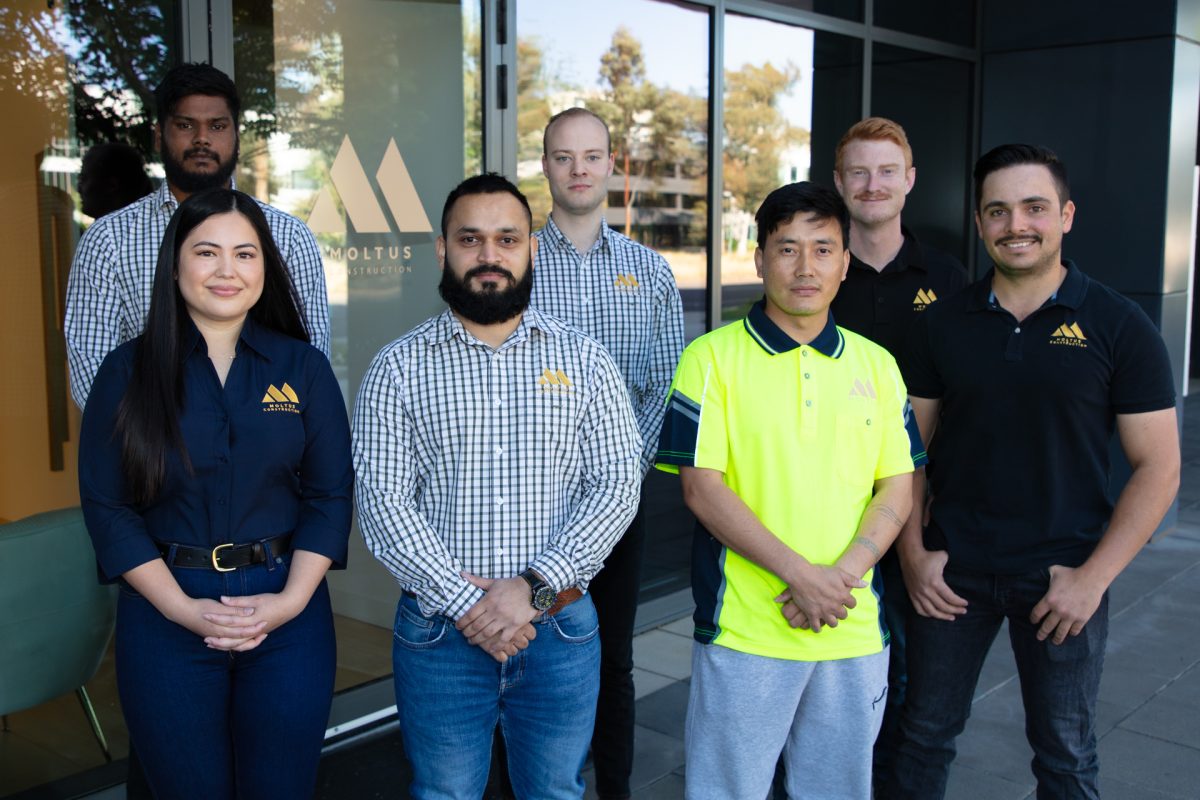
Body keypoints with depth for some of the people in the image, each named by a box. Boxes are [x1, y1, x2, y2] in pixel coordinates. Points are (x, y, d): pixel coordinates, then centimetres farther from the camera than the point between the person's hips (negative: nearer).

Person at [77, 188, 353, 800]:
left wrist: (291, 600, -12)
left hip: (288, 609, 1)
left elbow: (331, 495, 0)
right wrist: (182, 608, -13)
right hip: (165, 611, 0)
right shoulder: (129, 370, -1)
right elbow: (105, 505, -4)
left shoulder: (303, 368, 2)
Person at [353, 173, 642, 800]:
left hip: (561, 627, 1)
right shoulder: (397, 368, 0)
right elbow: (382, 502, -7)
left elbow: (618, 485, -4)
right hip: (439, 629, -1)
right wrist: (465, 603, -16)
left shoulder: (584, 361, 3)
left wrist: (534, 586, -14)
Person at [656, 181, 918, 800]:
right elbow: (701, 486, -10)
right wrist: (800, 573, -16)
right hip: (743, 628, -3)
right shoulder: (713, 358, -4)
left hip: (855, 630, 4)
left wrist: (842, 574, -10)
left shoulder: (876, 365, 8)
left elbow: (897, 487, 6)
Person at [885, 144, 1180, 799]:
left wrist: (1093, 577, -12)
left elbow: (1158, 466, -6)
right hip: (951, 572, 2)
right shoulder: (943, 323, 1)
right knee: (924, 735, 12)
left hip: (1063, 578, -1)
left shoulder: (1119, 327, -6)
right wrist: (913, 552, -4)